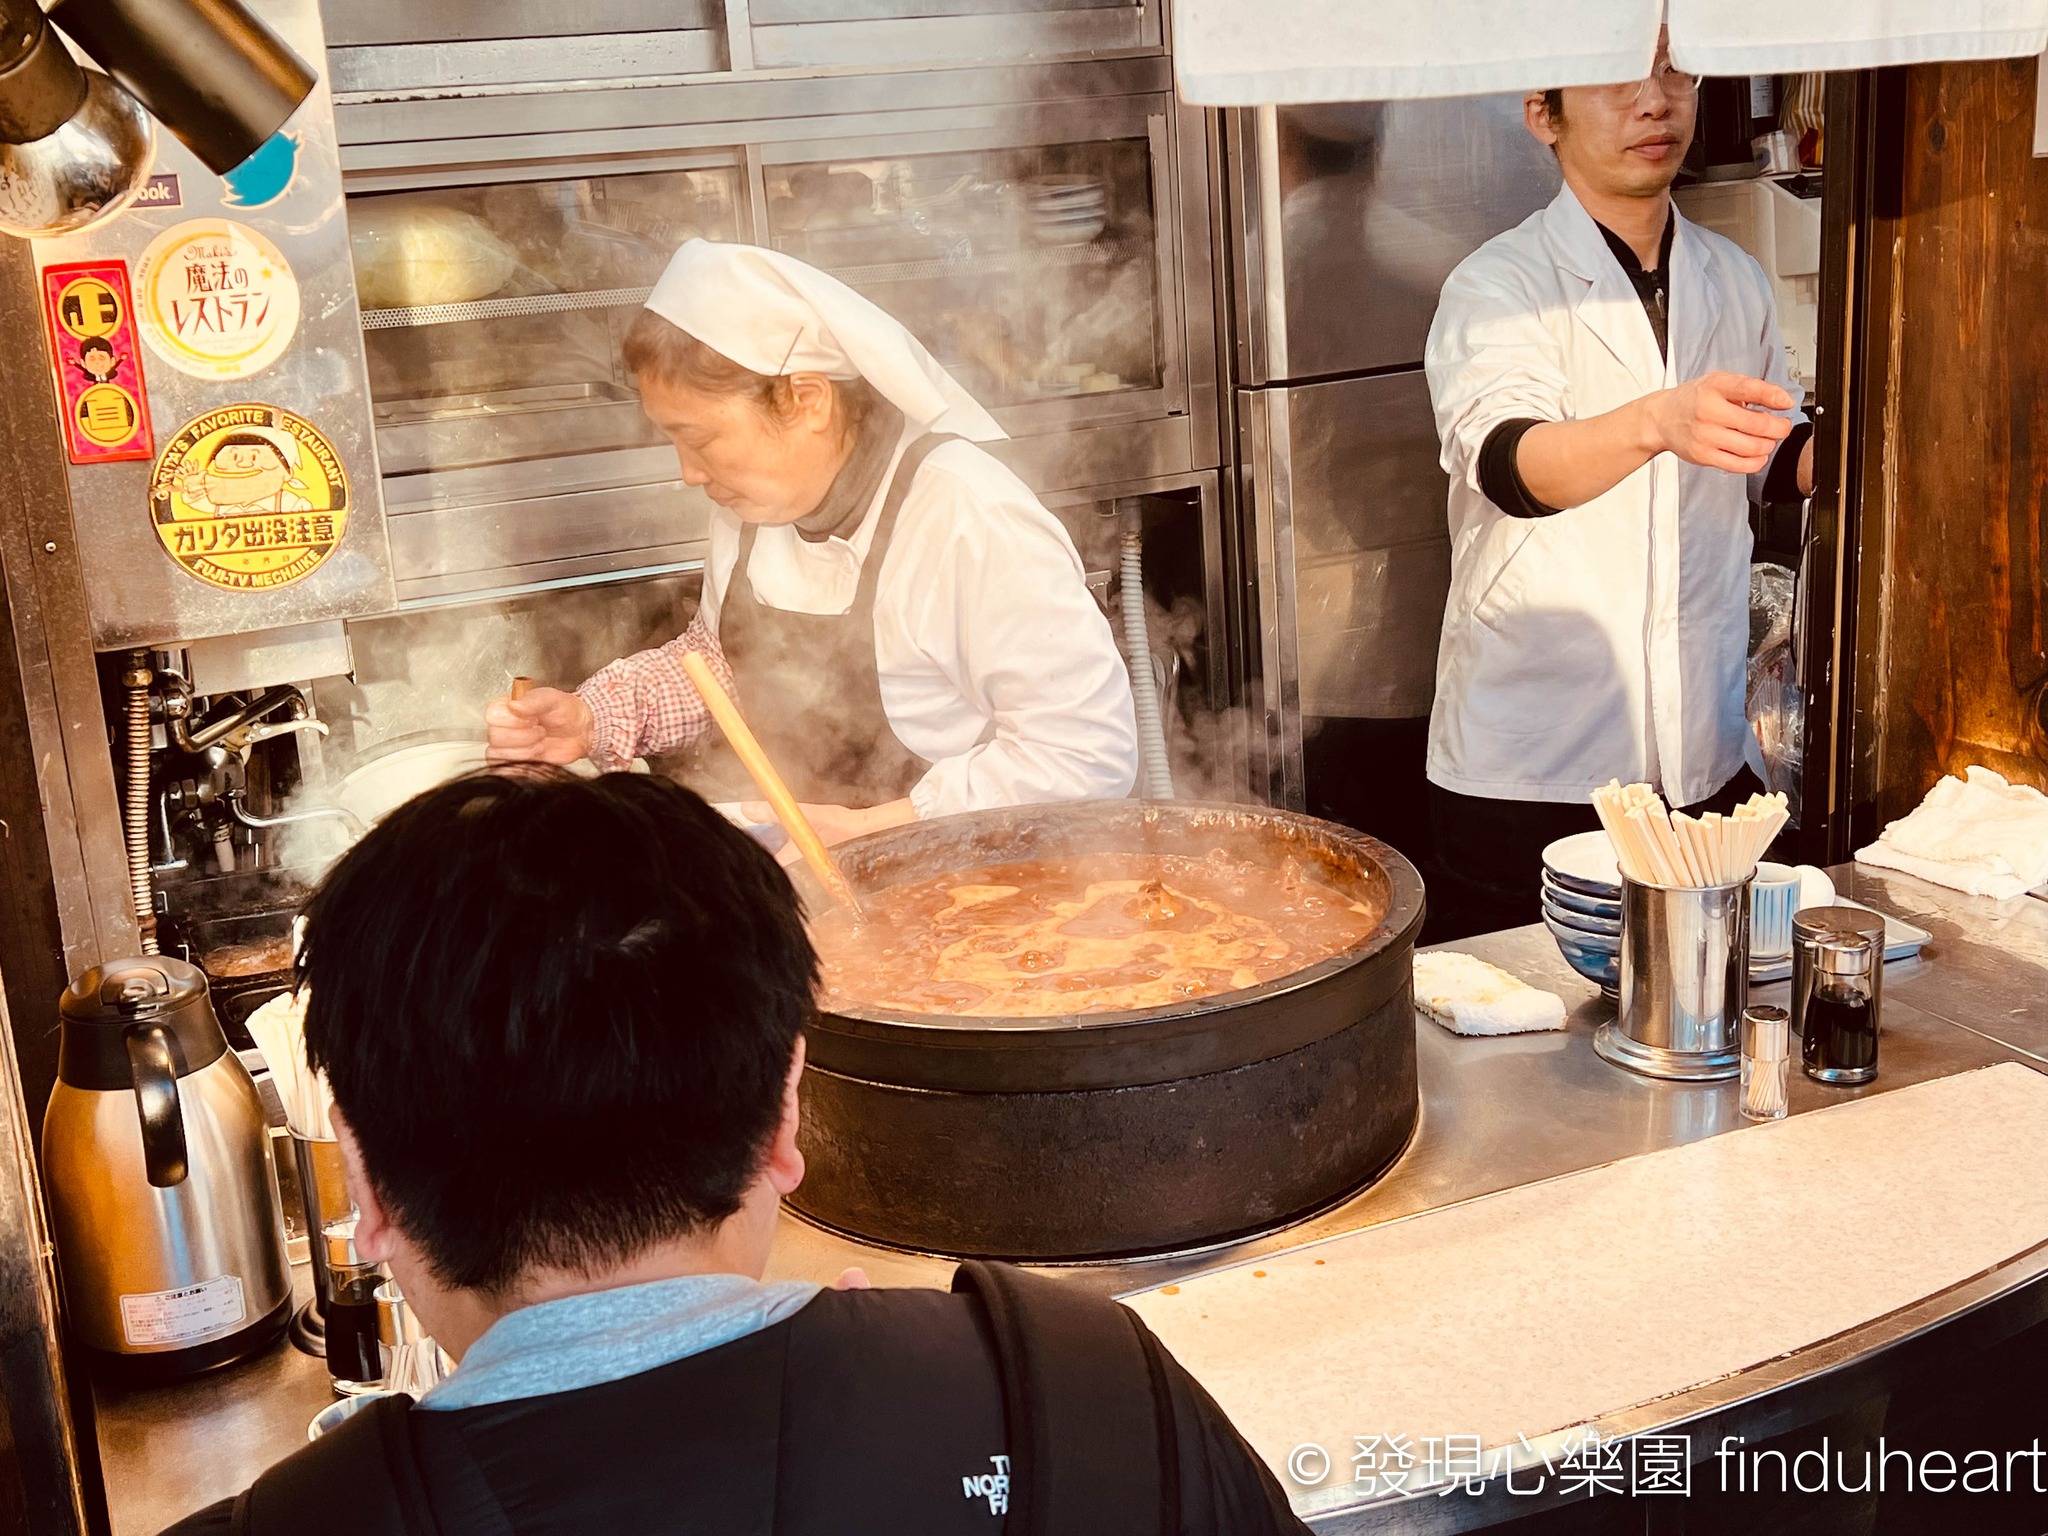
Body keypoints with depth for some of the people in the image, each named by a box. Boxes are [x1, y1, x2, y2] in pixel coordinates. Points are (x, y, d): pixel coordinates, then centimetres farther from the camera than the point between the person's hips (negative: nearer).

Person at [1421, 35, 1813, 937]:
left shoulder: (1732, 281, 10)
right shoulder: (1497, 288, -9)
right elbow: (1511, 464, -28)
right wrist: (1661, 422, -46)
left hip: (1706, 759, 5)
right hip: (1528, 771, -5)